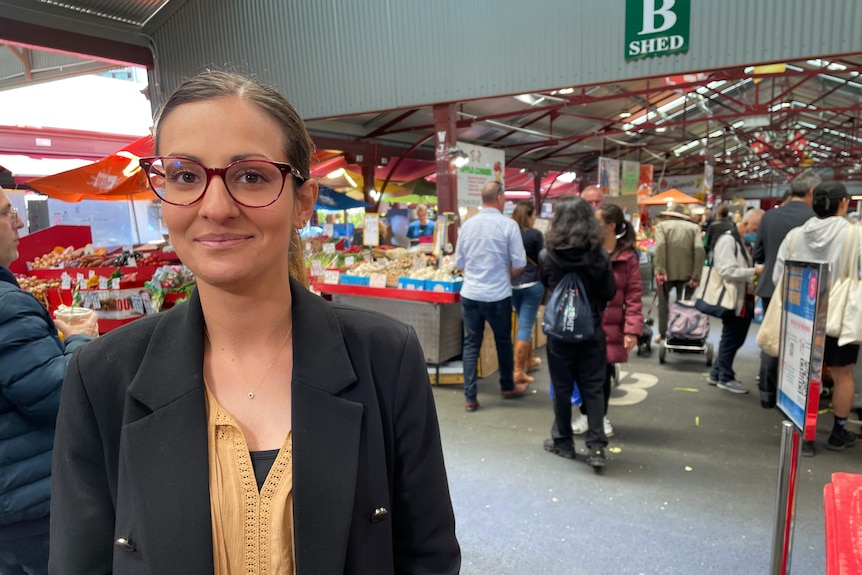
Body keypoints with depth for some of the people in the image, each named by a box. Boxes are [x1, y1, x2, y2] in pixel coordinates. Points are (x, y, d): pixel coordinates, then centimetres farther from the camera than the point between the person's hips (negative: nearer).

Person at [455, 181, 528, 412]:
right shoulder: (508, 225, -9)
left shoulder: (468, 224, 3)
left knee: (471, 344, 8)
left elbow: (459, 262, 9)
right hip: (498, 295, -3)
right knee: (503, 342, 15)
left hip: (469, 293, 3)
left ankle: (470, 397, 9)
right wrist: (506, 277, 9)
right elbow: (519, 263, -10)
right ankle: (508, 387, 33)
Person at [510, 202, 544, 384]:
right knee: (525, 326, -3)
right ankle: (519, 371, -3)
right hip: (532, 284, -5)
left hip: (512, 284, 6)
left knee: (524, 323, 22)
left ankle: (529, 360, 38)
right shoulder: (535, 234, -11)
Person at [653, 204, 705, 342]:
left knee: (663, 302, 17)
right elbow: (699, 249, -5)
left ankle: (662, 333, 21)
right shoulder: (694, 227, 10)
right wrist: (696, 275, -8)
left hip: (667, 271, -1)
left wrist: (660, 270, -18)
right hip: (686, 272, 1)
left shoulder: (662, 225, 5)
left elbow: (660, 246, -13)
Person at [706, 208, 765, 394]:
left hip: (743, 299, 9)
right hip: (732, 300, -9)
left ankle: (717, 373, 27)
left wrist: (757, 270, 2)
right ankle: (725, 378, 17)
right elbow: (727, 272, -24)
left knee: (735, 339, 16)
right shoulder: (728, 240, -16)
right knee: (731, 339, 3)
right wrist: (755, 271, -24)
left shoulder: (743, 242, 14)